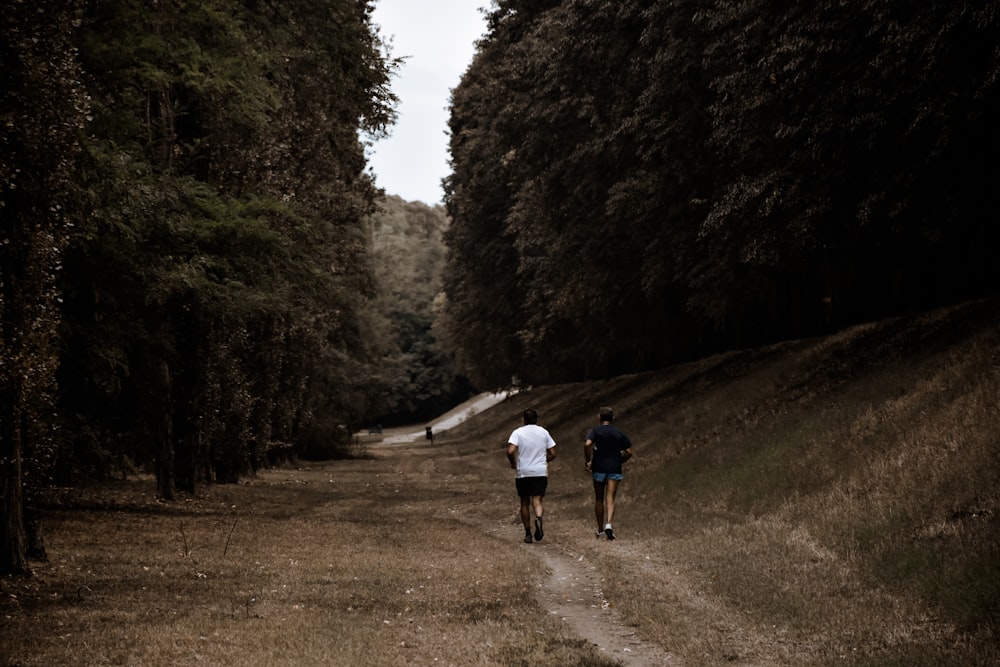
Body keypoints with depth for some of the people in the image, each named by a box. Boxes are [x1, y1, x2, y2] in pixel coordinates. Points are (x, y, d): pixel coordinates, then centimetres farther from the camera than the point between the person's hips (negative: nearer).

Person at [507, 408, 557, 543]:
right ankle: (538, 519, -36)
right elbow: (552, 453, 6)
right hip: (540, 472, 1)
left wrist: (513, 463, 0)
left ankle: (528, 534, 15)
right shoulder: (544, 432, 5)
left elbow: (510, 451, -17)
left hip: (523, 473, -1)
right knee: (537, 501, -4)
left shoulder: (518, 432, -3)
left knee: (525, 503, 12)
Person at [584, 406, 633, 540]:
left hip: (599, 468, -1)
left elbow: (587, 444, -20)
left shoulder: (595, 431, -1)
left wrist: (588, 461, -11)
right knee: (610, 499, -4)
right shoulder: (619, 433, 7)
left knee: (599, 499, 12)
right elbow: (629, 452, 6)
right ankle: (609, 524, -26)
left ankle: (600, 529, 18)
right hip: (615, 469, 1)